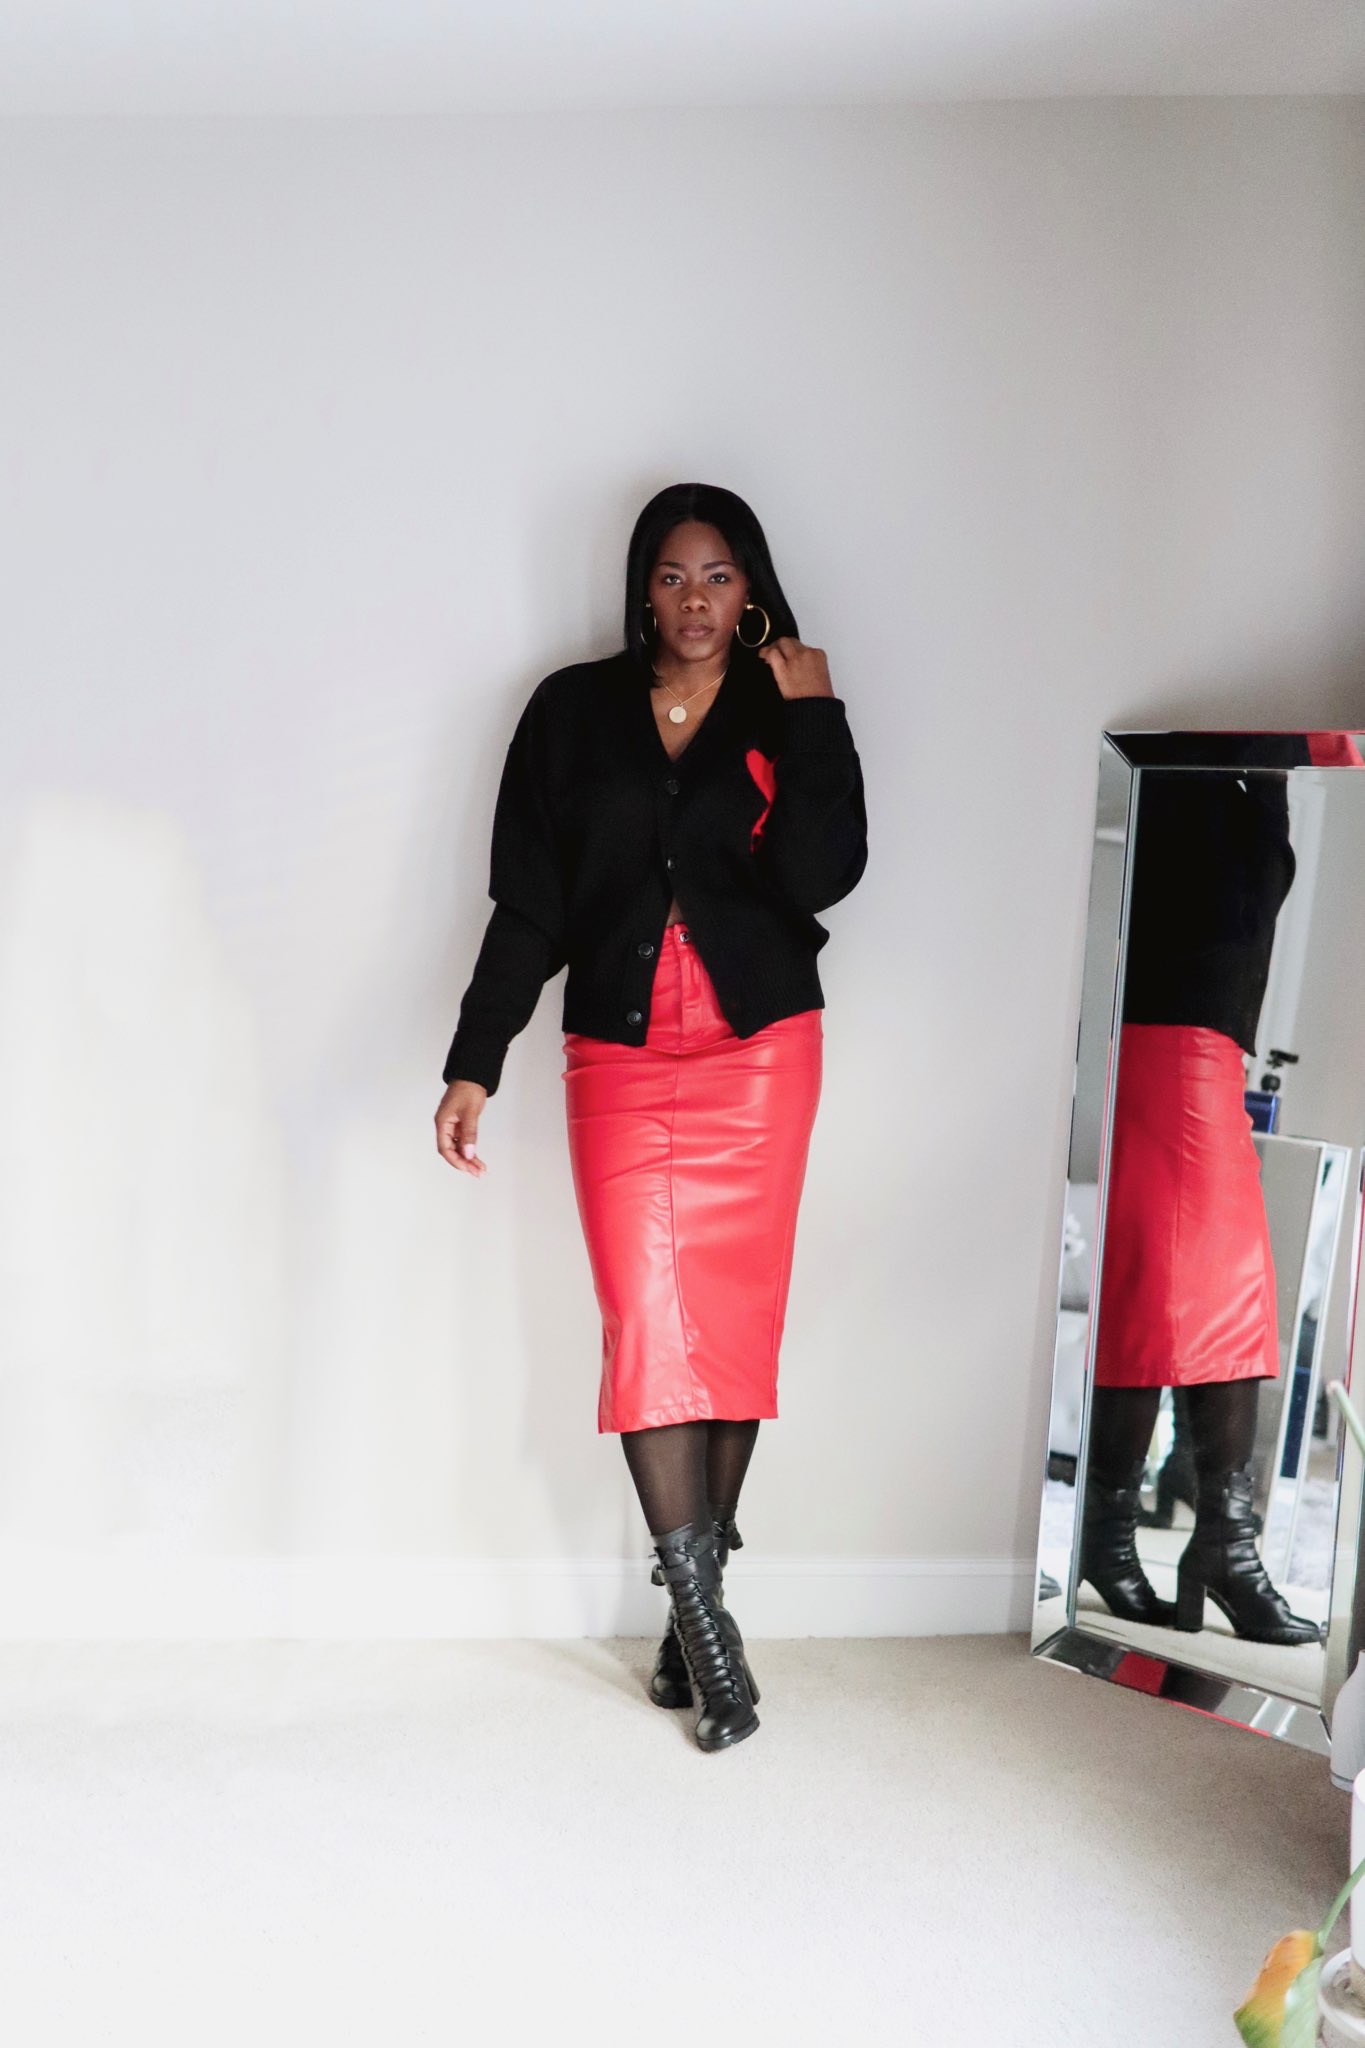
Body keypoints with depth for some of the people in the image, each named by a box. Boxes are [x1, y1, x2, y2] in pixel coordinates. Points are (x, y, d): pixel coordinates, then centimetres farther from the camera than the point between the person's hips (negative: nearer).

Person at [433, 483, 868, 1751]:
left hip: (757, 1054, 0)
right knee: (645, 1325, -8)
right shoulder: (573, 711, 6)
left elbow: (822, 876, -11)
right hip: (617, 1059, 0)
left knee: (731, 1320, 3)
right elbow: (527, 908, 4)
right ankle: (704, 1615, 4)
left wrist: (814, 719, -8)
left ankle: (691, 1604, 18)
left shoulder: (785, 716, 6)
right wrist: (474, 1065, -1)